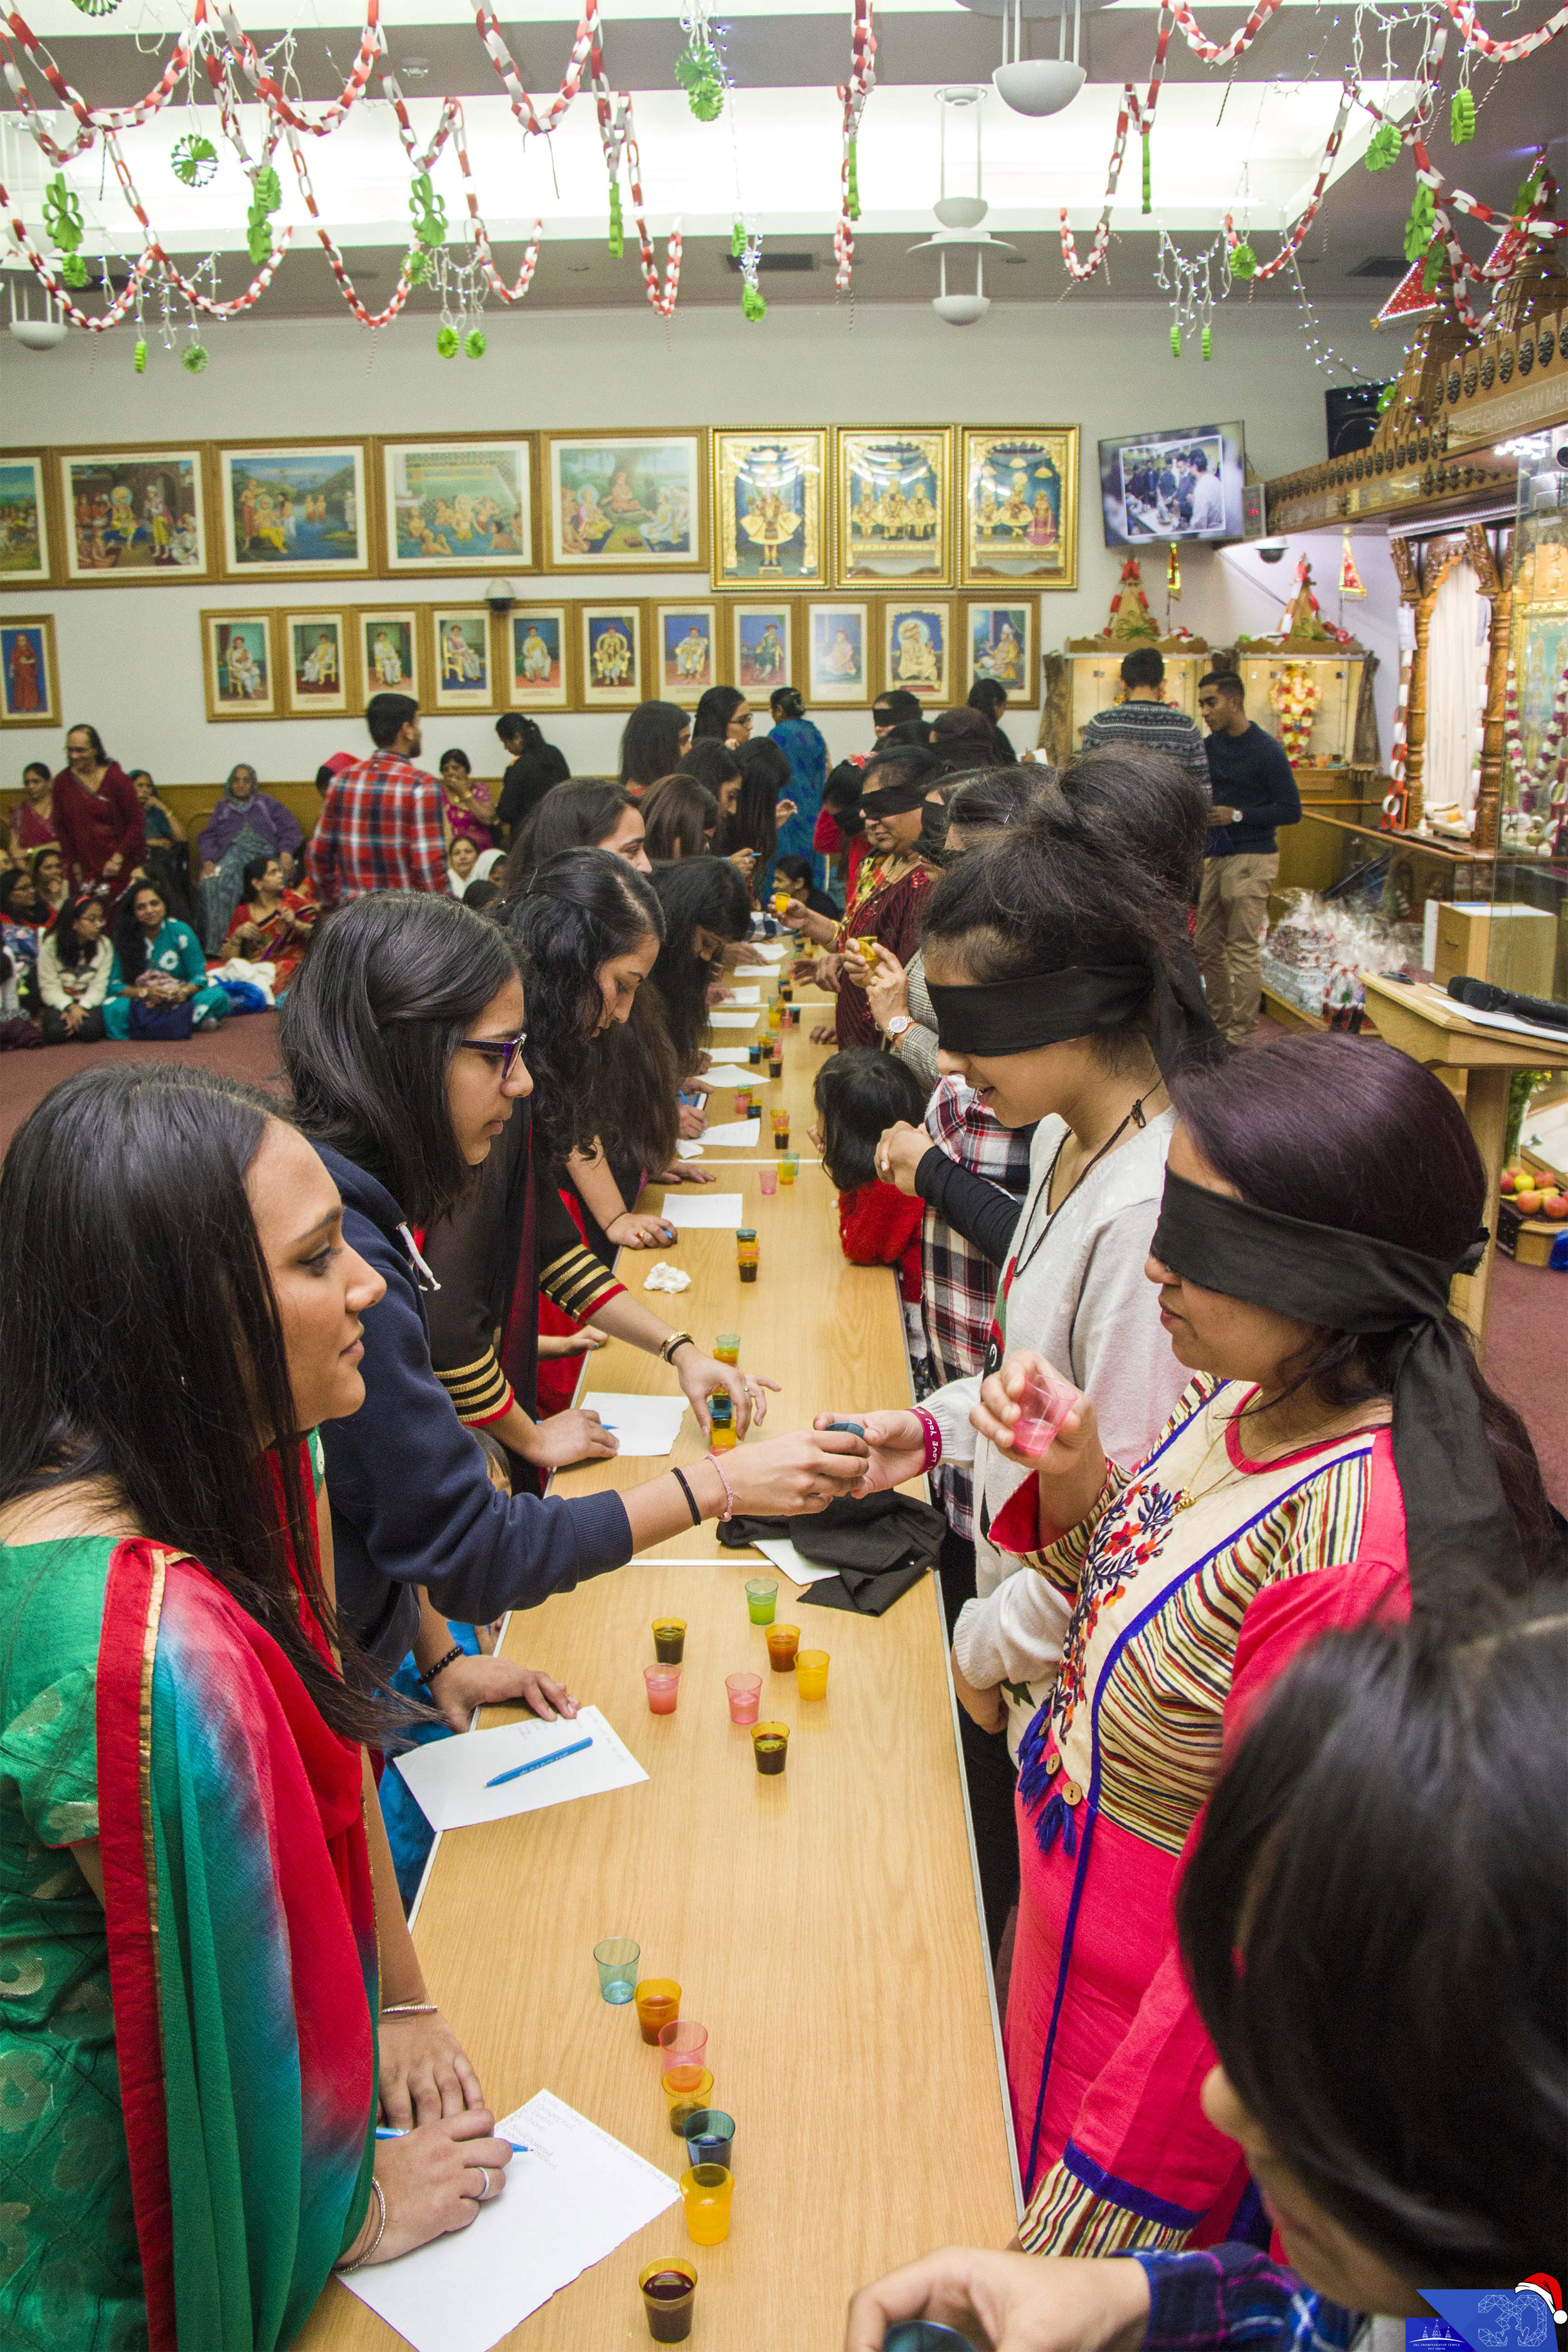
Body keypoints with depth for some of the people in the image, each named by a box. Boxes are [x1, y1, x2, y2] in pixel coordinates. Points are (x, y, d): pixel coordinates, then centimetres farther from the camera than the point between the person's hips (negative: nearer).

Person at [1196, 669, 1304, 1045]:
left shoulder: (1267, 751, -12)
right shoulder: (1210, 746, 9)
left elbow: (1291, 810, -11)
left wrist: (1237, 815, -17)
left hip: (1251, 859, -8)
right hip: (1216, 858, 8)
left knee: (1244, 950, -6)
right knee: (1207, 945, 11)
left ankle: (1241, 1034, -1)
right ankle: (1221, 1021, 23)